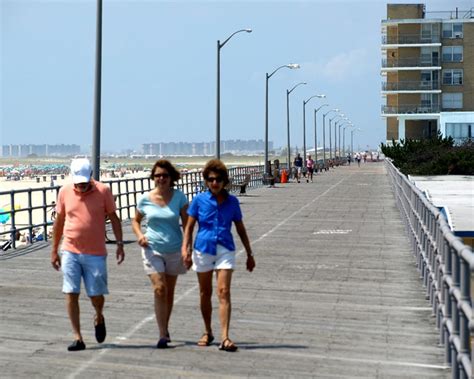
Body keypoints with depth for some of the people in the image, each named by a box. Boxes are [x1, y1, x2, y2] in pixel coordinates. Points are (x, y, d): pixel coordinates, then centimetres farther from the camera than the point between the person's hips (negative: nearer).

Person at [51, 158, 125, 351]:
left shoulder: (103, 191, -5)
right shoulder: (64, 192, 1)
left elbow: (113, 218, 3)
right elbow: (58, 221, 10)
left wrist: (120, 244, -4)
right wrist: (54, 250, 12)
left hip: (96, 253, -1)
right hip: (70, 252, 2)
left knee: (96, 295, 3)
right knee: (71, 294, -3)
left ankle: (99, 318, 37)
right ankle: (77, 338, 5)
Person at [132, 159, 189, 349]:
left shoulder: (179, 197, -5)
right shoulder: (145, 199, -3)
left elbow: (186, 223, -1)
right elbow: (136, 220, 11)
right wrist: (139, 235, -9)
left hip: (174, 250, 1)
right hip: (152, 249, -1)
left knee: (169, 292, 13)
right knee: (159, 289, -13)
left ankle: (165, 329, 31)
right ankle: (163, 335, -10)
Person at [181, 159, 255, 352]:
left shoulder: (232, 201, 2)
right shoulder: (199, 200, -2)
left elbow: (241, 229, 10)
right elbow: (189, 227, 1)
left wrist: (249, 254, 12)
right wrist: (185, 249, -12)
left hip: (225, 250, 0)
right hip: (203, 249, 1)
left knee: (224, 292, -11)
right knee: (205, 293, 12)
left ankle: (225, 338, -14)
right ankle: (207, 332, 28)